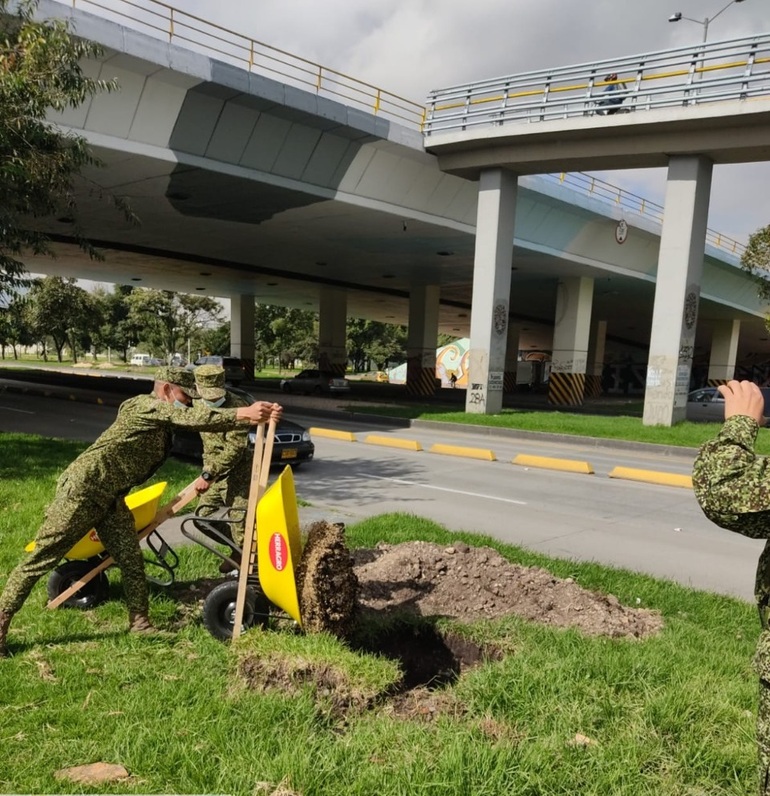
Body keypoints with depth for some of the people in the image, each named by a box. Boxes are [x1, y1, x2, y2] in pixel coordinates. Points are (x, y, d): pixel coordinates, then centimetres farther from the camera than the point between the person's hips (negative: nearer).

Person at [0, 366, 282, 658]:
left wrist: (253, 414, -8)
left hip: (111, 499, 9)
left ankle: (140, 624, 11)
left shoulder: (164, 421, 12)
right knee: (41, 559, -1)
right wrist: (243, 414, -29)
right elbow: (193, 418, -25)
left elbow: (195, 419, 3)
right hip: (82, 489, -9)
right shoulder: (145, 405, -14)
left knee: (132, 561, 3)